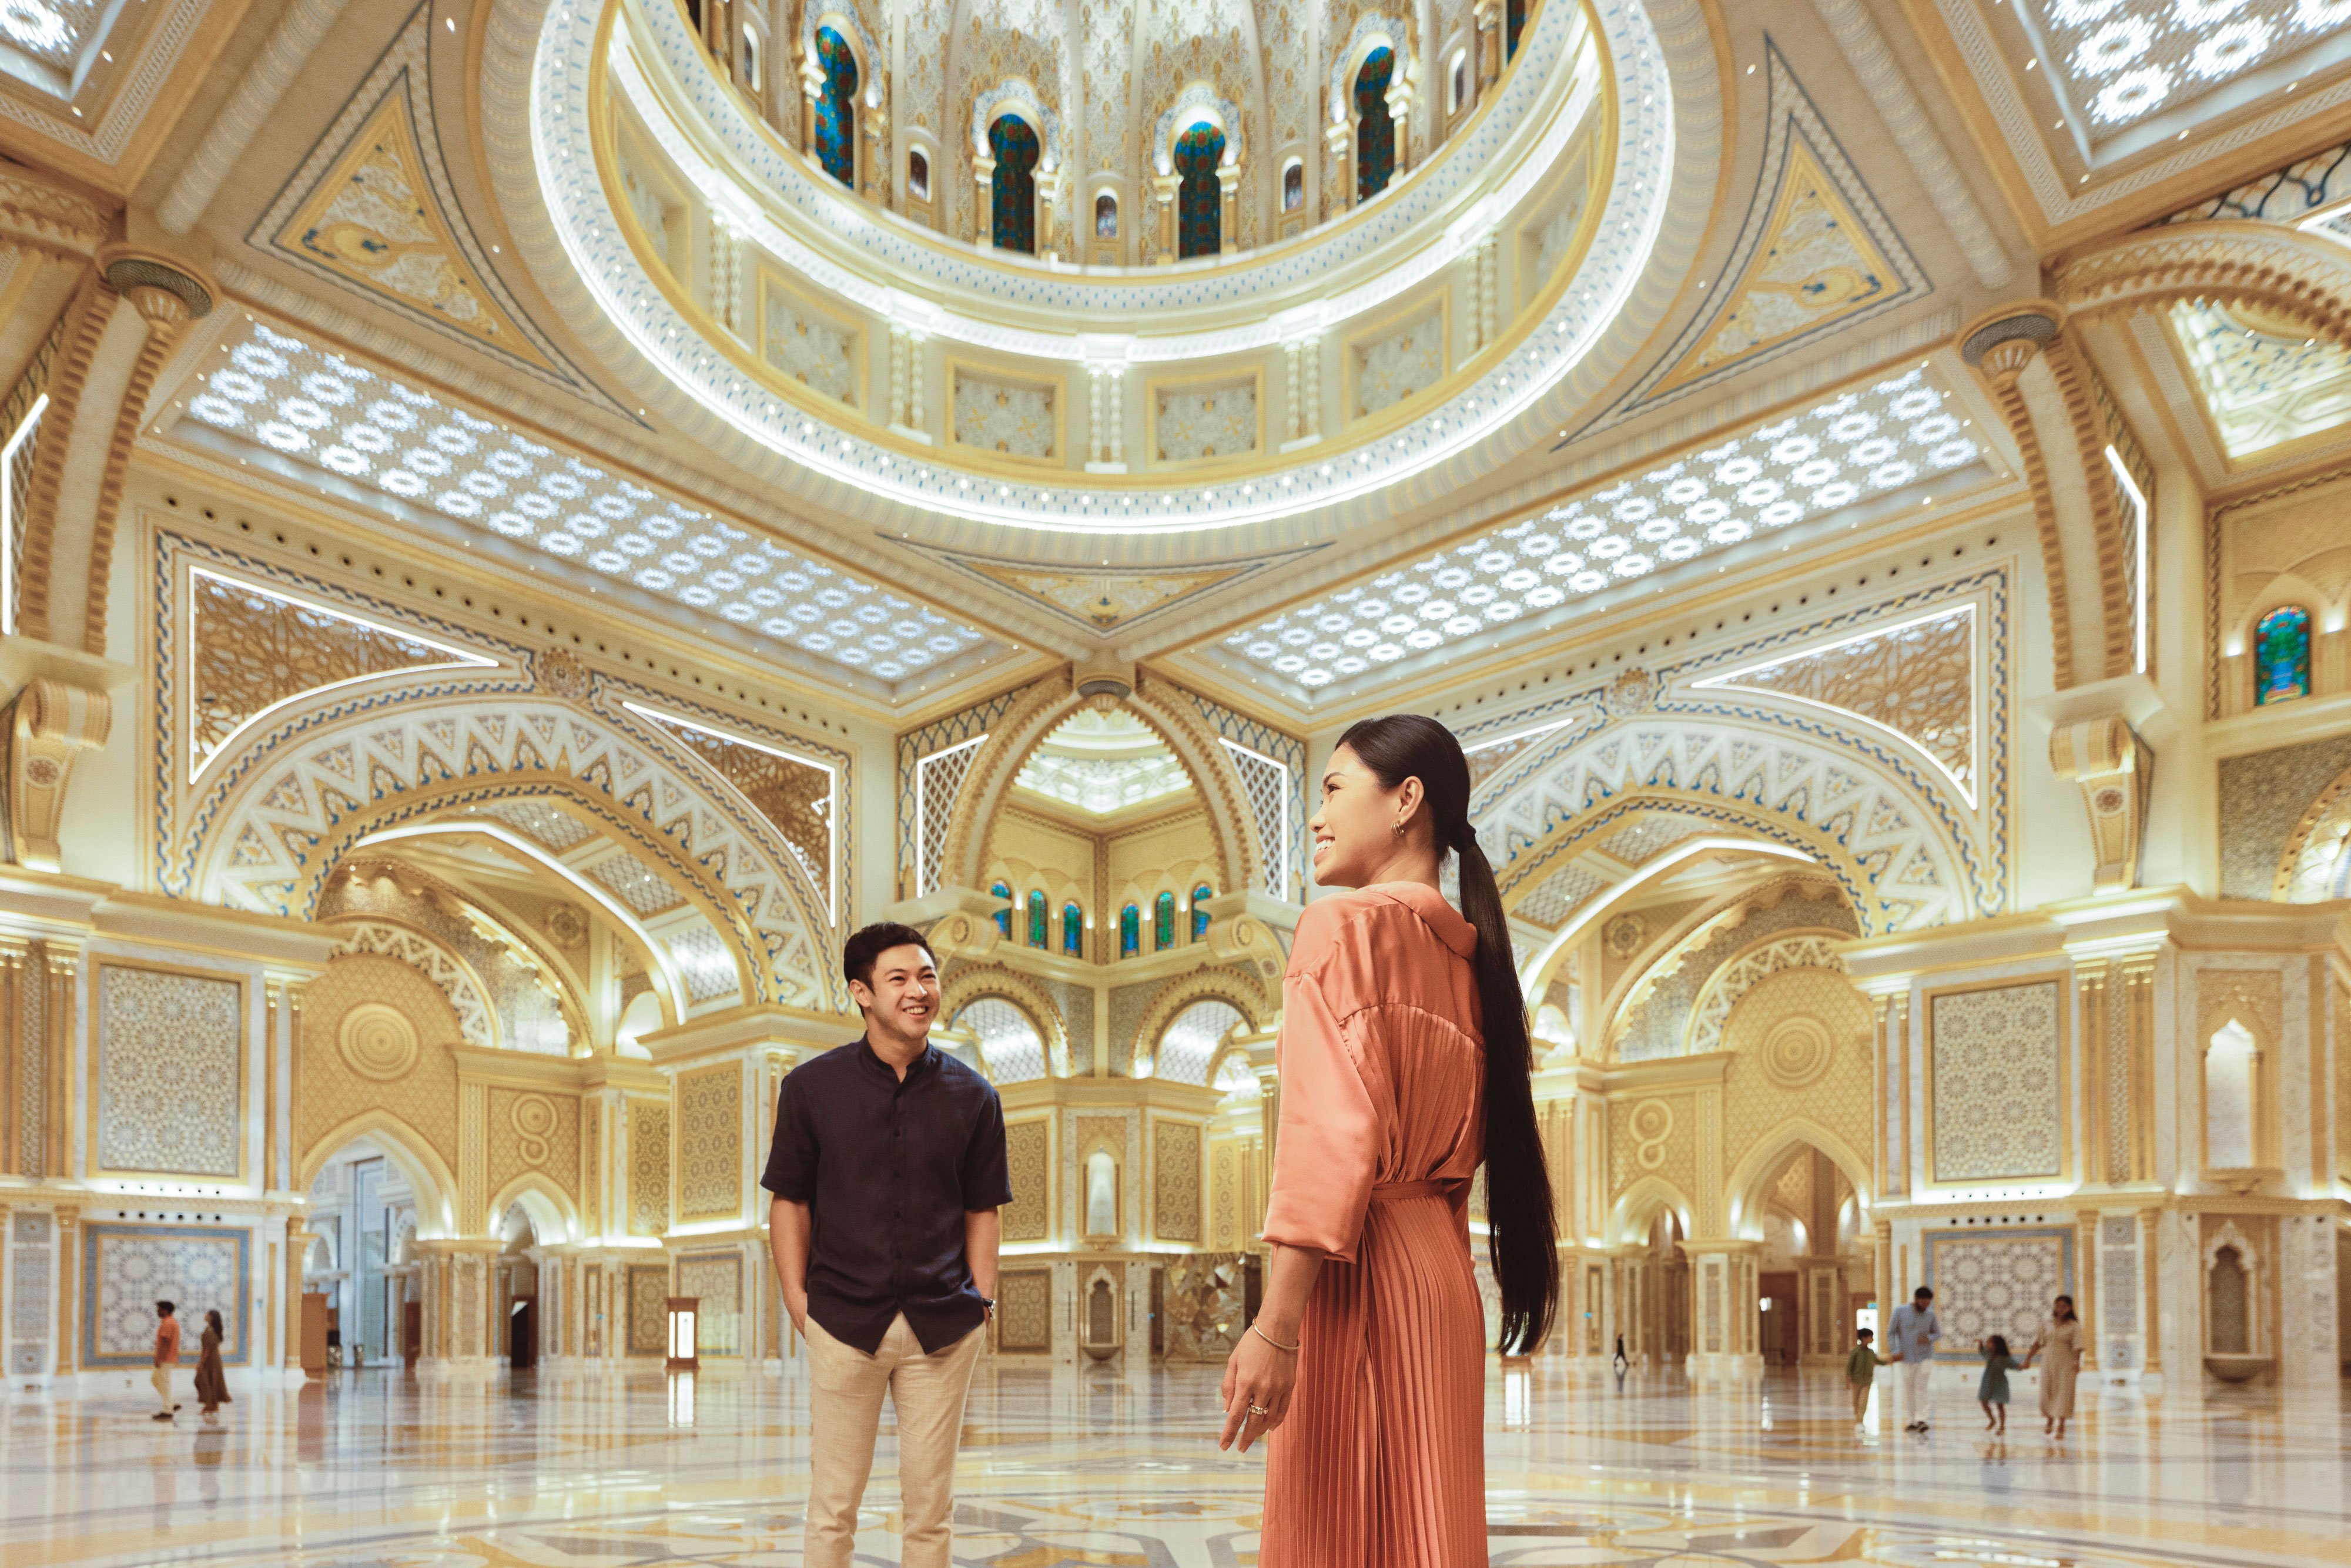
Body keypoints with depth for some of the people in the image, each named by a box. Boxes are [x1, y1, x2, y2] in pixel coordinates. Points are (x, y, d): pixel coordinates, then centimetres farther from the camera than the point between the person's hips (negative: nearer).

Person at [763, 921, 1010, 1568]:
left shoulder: (972, 1096, 3)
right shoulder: (811, 1087, 0)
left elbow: (982, 1210, 8)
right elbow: (790, 1202, 4)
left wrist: (982, 1303, 0)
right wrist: (797, 1302, -3)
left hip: (943, 1328, 1)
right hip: (844, 1321, -1)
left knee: (929, 1505, 8)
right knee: (833, 1504, 5)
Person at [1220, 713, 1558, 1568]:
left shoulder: (1346, 926, -8)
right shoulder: (1462, 953, 16)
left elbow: (1335, 1133, -18)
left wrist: (1275, 1325, -20)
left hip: (1359, 1273, -8)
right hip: (1440, 1272, 8)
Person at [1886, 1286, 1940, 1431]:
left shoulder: (1930, 1315, 0)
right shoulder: (1901, 1311, -5)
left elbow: (1938, 1333, 10)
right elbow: (1892, 1331, 0)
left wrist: (1928, 1338, -12)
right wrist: (1896, 1351, -9)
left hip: (1925, 1358, 0)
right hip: (1907, 1358, 0)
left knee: (1921, 1387, -12)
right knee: (1909, 1389, 5)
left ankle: (1921, 1420, -13)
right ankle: (1913, 1420, 17)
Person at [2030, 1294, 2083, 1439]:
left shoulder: (2074, 1326, -3)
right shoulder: (2047, 1324, 8)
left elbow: (2077, 1345, -14)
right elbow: (2038, 1344, 13)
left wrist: (2077, 1362, -28)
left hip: (2065, 1363, -4)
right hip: (2048, 1363, 4)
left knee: (2063, 1393, -7)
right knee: (2047, 1393, 5)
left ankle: (2061, 1428, -4)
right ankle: (2049, 1422, 27)